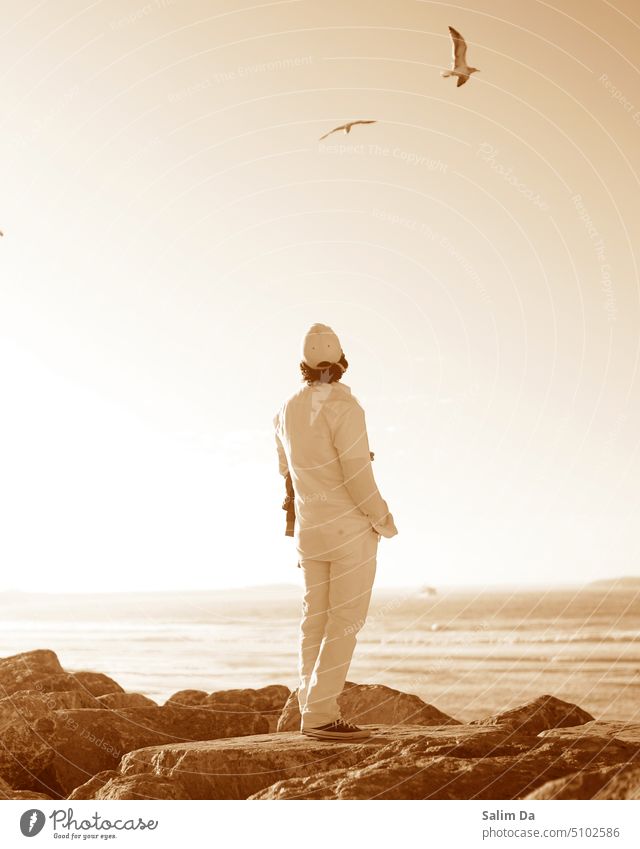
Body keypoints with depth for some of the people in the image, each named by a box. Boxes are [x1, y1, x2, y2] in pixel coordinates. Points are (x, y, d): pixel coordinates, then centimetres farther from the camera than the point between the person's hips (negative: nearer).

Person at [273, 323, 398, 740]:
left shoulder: (287, 411, 7)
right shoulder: (344, 407, -15)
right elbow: (357, 474, -19)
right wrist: (383, 518, -6)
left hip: (311, 529, 7)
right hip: (352, 527, -7)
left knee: (317, 621, 8)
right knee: (346, 621, -6)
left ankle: (315, 713, 10)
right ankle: (321, 714, -11)